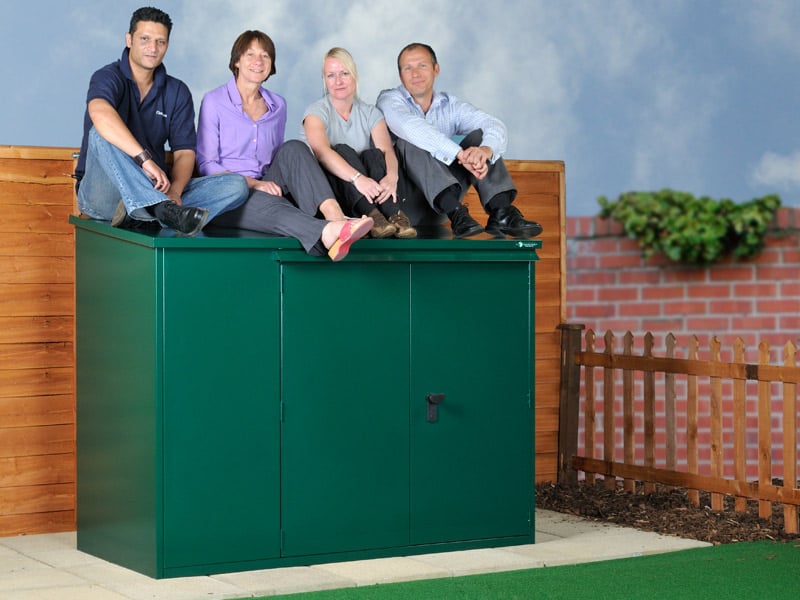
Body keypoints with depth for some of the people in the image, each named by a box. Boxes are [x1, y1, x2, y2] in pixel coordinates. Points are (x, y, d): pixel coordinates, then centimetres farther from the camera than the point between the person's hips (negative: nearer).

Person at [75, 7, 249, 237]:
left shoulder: (177, 92, 10)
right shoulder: (109, 77, -7)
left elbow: (184, 152, 2)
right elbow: (100, 114, -31)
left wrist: (174, 192, -20)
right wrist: (145, 159, -42)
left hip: (153, 189, 5)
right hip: (105, 194, -5)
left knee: (236, 185, -14)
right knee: (102, 134, -34)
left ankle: (141, 215, -38)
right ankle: (163, 210, -54)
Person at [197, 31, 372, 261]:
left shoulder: (277, 105, 17)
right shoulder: (214, 102, 3)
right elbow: (206, 164, -4)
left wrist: (272, 184, -3)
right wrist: (252, 183, -19)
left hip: (265, 188, 4)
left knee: (293, 149, -24)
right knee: (267, 203, -39)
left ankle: (335, 217, -48)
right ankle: (328, 233, -68)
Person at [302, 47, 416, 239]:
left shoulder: (370, 113, 9)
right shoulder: (317, 112, -3)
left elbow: (387, 149, -9)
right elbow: (321, 151, -24)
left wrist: (392, 176, -34)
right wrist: (357, 178, -41)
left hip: (369, 193, 3)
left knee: (371, 155, -22)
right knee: (343, 150, -27)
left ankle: (393, 213, -44)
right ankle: (371, 215, -49)